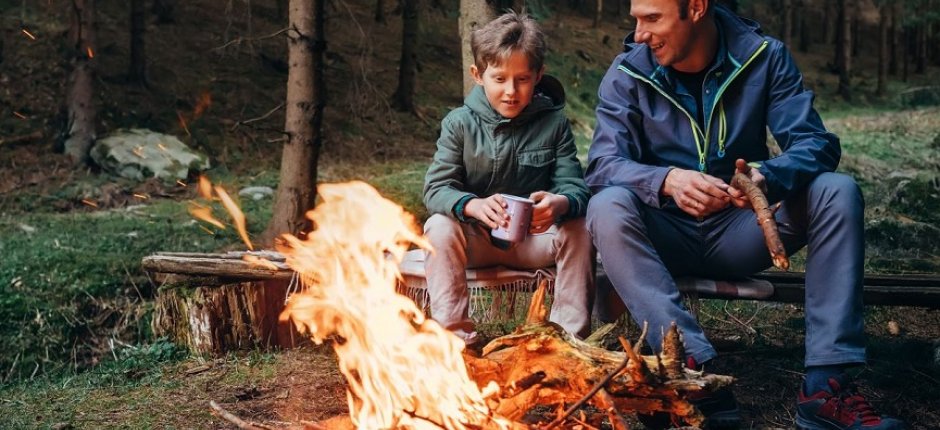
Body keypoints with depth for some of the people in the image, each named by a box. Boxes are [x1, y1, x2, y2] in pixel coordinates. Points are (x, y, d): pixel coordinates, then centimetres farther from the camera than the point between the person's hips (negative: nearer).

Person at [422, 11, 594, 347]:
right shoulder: (459, 124, -6)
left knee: (578, 230, -25)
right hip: (475, 238, 0)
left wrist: (561, 203, -38)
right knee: (440, 227, -28)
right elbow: (436, 189, -13)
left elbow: (574, 185, -11)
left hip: (536, 238, 1)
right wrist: (473, 205, -37)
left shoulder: (554, 123, -4)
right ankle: (453, 331, -22)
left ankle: (570, 333, -14)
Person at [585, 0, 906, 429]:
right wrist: (667, 180, -39)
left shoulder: (763, 55, -6)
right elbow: (602, 165, -18)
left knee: (838, 192, -21)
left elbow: (816, 142, -12)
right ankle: (696, 374, -40)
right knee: (607, 208, -31)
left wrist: (768, 176, -36)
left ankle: (825, 386, -26)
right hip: (667, 236, -1)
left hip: (739, 231, 2)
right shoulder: (628, 73, -8)